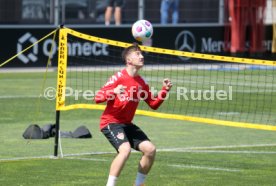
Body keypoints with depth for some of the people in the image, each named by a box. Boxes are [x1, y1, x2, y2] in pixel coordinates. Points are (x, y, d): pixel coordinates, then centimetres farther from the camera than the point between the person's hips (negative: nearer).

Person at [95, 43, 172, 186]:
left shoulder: (141, 82, 7)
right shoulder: (119, 77, -13)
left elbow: (154, 104, 15)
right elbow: (97, 98, -17)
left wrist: (165, 90, 0)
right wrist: (113, 92, -35)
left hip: (127, 124, 7)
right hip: (110, 122, -7)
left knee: (150, 149, -3)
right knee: (125, 149, -30)